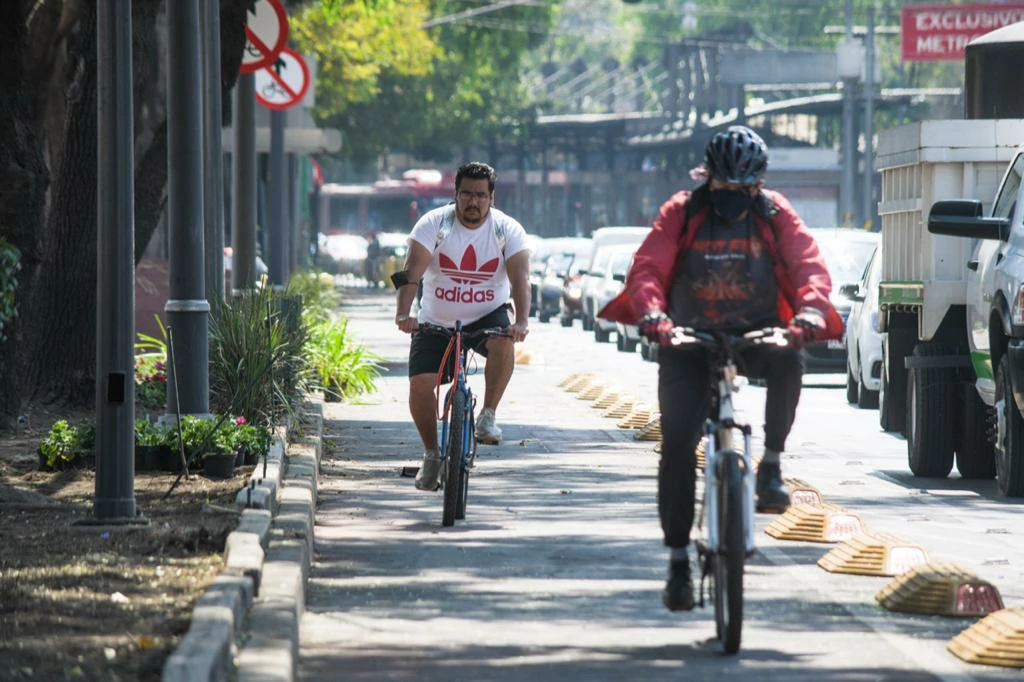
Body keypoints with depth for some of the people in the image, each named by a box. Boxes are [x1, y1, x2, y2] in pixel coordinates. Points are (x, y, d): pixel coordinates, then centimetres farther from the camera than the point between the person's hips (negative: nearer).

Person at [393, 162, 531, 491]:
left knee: (503, 340, -34)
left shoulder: (508, 230, -10)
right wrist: (403, 314, -39)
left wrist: (521, 321, -39)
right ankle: (432, 454, 9)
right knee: (420, 383, -13)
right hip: (436, 322, 1)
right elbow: (412, 272, -22)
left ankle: (488, 416, -18)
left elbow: (520, 279, -21)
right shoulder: (434, 223, -12)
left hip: (487, 316, -1)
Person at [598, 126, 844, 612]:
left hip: (756, 334, 0)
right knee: (677, 447, -10)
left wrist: (809, 313, -32)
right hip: (690, 340, 0)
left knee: (788, 362, -36)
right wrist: (651, 315, -33)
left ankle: (772, 465, -18)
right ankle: (678, 561, -1)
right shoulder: (681, 213, -3)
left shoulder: (775, 214, -1)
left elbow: (810, 266, -11)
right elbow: (647, 268, -13)